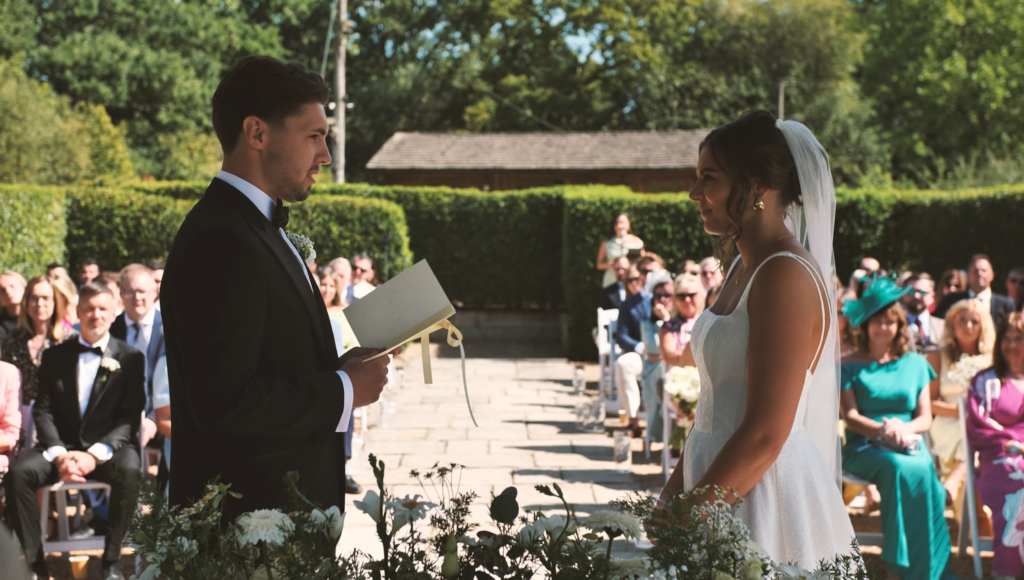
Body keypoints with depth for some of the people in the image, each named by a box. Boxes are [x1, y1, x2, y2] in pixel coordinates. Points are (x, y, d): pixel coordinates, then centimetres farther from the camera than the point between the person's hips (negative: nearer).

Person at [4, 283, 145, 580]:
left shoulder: (130, 358, 5)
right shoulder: (55, 356, 13)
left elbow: (130, 417, -2)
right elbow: (43, 410, 6)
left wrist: (95, 455, -16)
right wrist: (59, 454, -12)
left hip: (109, 448, -2)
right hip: (62, 446, 2)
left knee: (128, 471, -36)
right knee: (18, 473, -26)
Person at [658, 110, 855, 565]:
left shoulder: (788, 277, -17)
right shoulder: (743, 270, 12)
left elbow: (764, 434, -22)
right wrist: (670, 494, 12)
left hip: (768, 496, -9)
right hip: (720, 488, 9)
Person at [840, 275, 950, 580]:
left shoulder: (915, 363, 17)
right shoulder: (850, 366, 9)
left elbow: (925, 418, 11)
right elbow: (850, 415, -1)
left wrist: (905, 428, -12)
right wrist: (882, 429, -20)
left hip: (909, 446, 2)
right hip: (864, 449, -2)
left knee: (921, 469, -35)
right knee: (901, 468, -36)